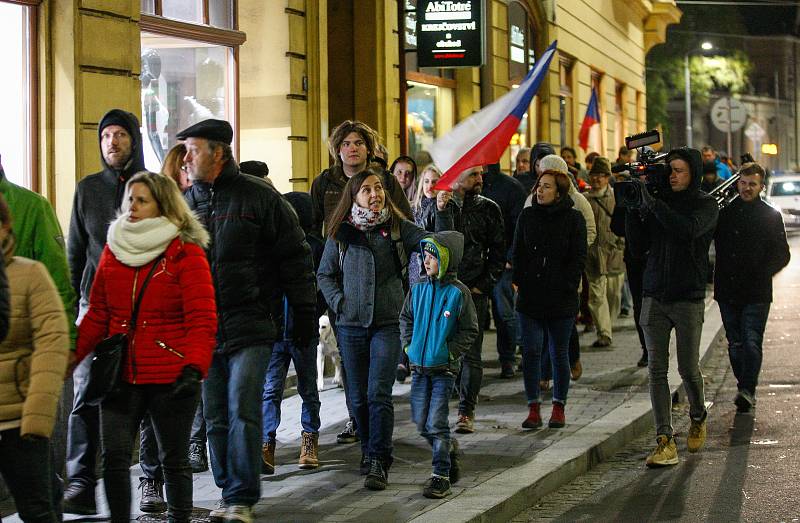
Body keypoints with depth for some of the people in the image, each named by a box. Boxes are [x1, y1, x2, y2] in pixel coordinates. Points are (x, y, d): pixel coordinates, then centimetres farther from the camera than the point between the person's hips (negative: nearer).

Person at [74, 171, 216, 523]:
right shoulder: (114, 250, 10)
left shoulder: (187, 254, -5)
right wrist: (69, 357, 5)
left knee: (174, 458, 8)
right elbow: (97, 315, 13)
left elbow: (202, 320, -11)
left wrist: (194, 367, -24)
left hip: (172, 378, -4)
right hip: (120, 375, 4)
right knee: (114, 456, -3)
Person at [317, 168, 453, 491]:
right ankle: (368, 450, 27)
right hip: (351, 326, 2)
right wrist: (339, 303, -1)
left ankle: (379, 462, -9)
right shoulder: (341, 233, 5)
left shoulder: (398, 228, 3)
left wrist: (442, 212, -16)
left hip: (387, 324, -2)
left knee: (378, 394, -12)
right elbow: (325, 274, 13)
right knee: (358, 397, 9)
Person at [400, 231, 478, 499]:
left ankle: (441, 475, 3)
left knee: (436, 423, -7)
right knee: (421, 424, 9)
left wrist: (450, 352, -13)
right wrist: (408, 345, 4)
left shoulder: (458, 293, -9)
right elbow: (406, 319, 17)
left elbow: (470, 331, -5)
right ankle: (449, 449, 35)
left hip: (444, 368, -5)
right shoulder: (419, 289, 4)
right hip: (419, 366, 5)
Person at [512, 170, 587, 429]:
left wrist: (566, 287, -9)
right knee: (531, 351, -3)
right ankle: (534, 408, 3)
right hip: (530, 297, 2)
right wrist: (519, 281, 1)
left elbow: (578, 258, -2)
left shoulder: (574, 218, -1)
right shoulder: (527, 216, 8)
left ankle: (559, 407, 17)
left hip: (561, 299, -2)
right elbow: (517, 252, 12)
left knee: (559, 353, 6)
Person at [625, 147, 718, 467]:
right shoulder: (659, 203, 9)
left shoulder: (706, 205, -1)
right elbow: (638, 248, 7)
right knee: (657, 370, -4)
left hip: (688, 297, -3)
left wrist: (651, 203, -23)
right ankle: (665, 442, -5)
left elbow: (687, 230, -23)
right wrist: (633, 211, -6)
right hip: (654, 296, 3)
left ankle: (698, 417, 32)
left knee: (688, 368, 2)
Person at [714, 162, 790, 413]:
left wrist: (762, 275, -14)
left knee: (751, 342, -13)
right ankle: (746, 390, 16)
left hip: (757, 293, -4)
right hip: (727, 292, 4)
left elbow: (782, 255, 2)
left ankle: (747, 390, -20)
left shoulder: (771, 216, 1)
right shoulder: (725, 213, 10)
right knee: (735, 344, 8)